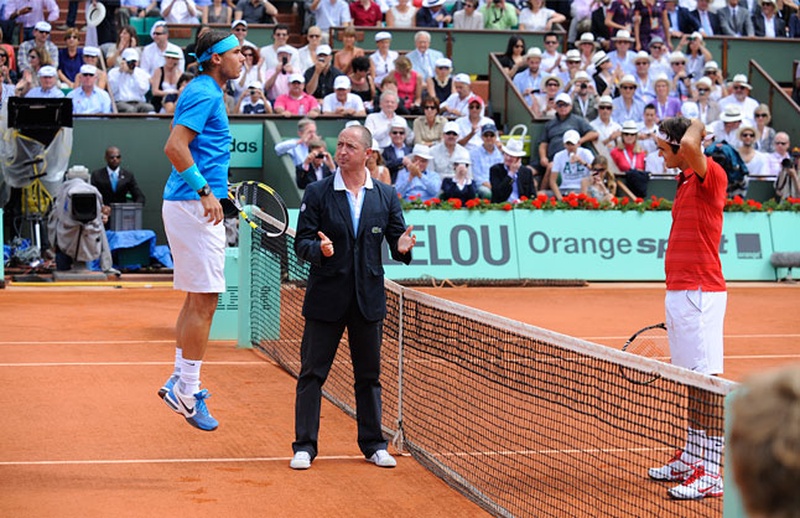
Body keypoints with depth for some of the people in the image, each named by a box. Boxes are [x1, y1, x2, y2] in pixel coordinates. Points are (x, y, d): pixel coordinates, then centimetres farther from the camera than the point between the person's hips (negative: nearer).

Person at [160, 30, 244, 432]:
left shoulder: (205, 93, 18)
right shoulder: (204, 94, -13)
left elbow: (181, 148, 25)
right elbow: (174, 146, -23)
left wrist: (213, 189, 23)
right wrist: (205, 191, -25)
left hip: (190, 205, 11)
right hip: (195, 206, -11)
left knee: (197, 299, 15)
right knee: (204, 300, -8)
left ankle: (180, 381, 20)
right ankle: (187, 392, -3)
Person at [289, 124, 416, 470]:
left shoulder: (386, 196, 6)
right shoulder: (317, 193, -1)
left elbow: (396, 242, 6)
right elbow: (301, 243, -4)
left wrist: (402, 247, -17)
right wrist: (319, 249, -25)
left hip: (368, 299, 2)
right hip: (326, 298, -2)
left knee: (369, 374, 10)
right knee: (312, 373, 0)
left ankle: (373, 445, 20)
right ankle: (304, 447, 7)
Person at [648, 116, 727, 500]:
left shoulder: (711, 174, -12)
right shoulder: (686, 181, 17)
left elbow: (690, 145, -36)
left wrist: (697, 125, -13)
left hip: (700, 293, -10)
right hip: (679, 292, 10)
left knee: (706, 382, -8)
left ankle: (710, 472, -6)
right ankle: (691, 458, 29)